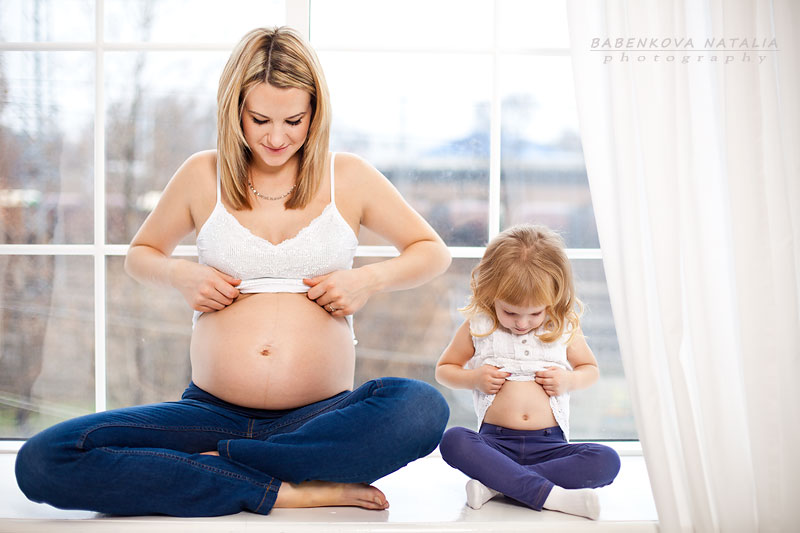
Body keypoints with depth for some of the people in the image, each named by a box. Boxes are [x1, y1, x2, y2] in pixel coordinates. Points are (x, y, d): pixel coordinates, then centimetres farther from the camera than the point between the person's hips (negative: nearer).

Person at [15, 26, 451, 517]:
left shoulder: (349, 177, 7)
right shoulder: (202, 175, 8)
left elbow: (434, 252, 17)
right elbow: (140, 255, 23)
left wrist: (370, 279, -3)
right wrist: (180, 274, 0)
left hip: (322, 416, -1)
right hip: (213, 413, 1)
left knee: (423, 409, -36)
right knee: (40, 462, -22)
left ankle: (216, 460, -20)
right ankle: (286, 490, -21)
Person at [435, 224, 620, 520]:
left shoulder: (565, 329, 7)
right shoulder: (477, 328, 5)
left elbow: (590, 369, 22)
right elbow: (444, 369, 17)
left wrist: (569, 380, -1)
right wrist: (474, 378, -4)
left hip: (549, 444, 1)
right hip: (495, 442, -1)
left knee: (606, 461, -26)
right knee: (452, 440, -32)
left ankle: (496, 483, -28)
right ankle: (548, 494, -39)